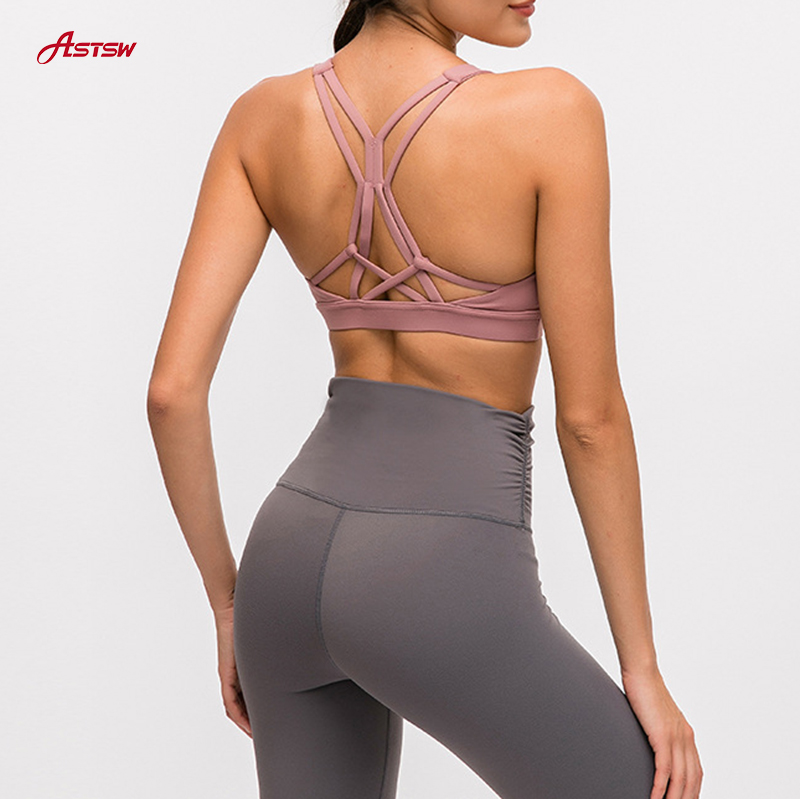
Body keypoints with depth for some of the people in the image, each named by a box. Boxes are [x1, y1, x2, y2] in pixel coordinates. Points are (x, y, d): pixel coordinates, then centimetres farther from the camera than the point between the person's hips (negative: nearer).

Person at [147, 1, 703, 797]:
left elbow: (172, 387, -2)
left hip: (294, 561, 6)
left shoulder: (261, 115, 0)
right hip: (441, 597, -5)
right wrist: (642, 665, 0)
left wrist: (228, 602, 12)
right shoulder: (551, 112, -14)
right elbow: (591, 416, -11)